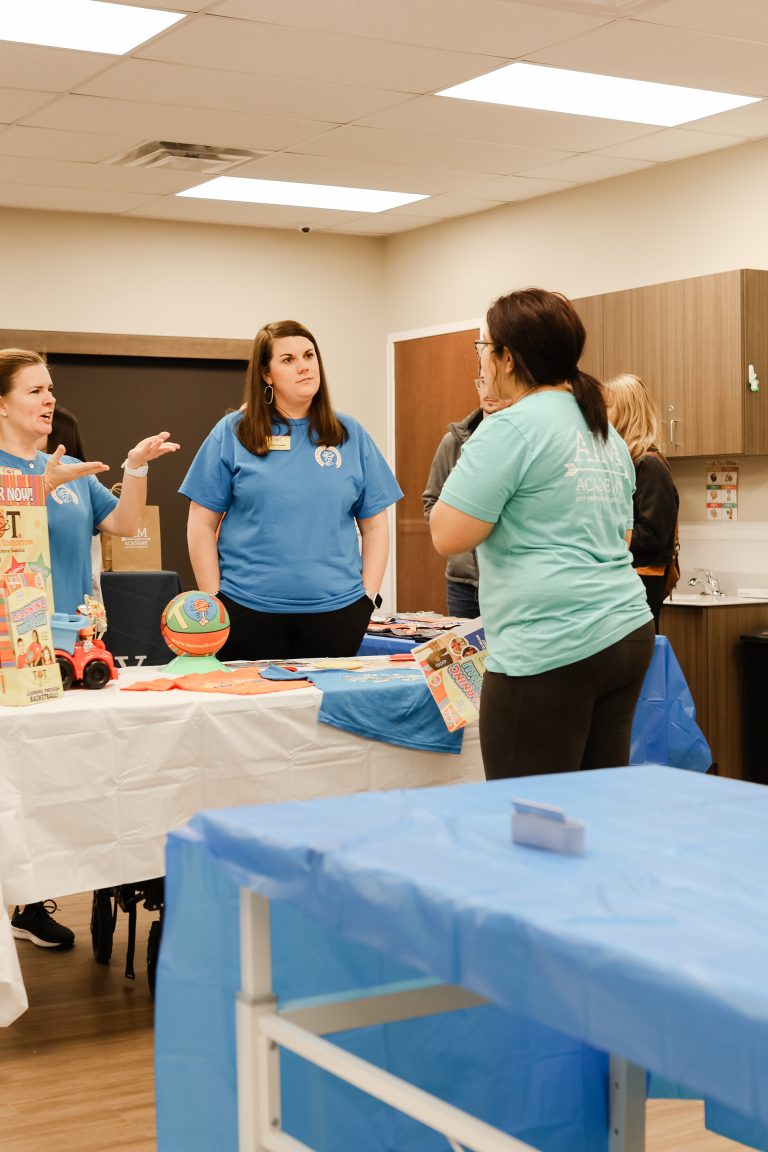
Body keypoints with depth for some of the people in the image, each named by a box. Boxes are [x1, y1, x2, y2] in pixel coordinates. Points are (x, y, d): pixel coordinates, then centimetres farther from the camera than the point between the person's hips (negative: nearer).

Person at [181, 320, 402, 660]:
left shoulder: (350, 435, 8)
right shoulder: (233, 432, 2)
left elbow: (374, 524, 9)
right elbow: (202, 524, 2)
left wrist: (369, 597, 0)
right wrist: (214, 601, -4)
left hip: (336, 608, 2)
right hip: (249, 612, -1)